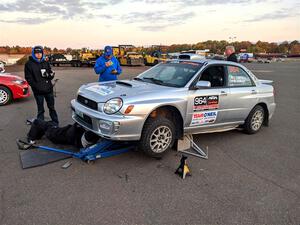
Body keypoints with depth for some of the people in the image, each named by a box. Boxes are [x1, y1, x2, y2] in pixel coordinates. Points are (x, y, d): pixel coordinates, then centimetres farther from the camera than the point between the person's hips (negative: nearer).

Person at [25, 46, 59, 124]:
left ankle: (56, 124, 22)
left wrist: (51, 75, -14)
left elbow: (50, 74, 11)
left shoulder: (46, 63, 9)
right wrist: (36, 86, -17)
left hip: (48, 89, 3)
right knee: (40, 110, 5)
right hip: (38, 91, -3)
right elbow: (28, 78, -6)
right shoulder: (29, 64, -2)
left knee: (52, 107, 12)